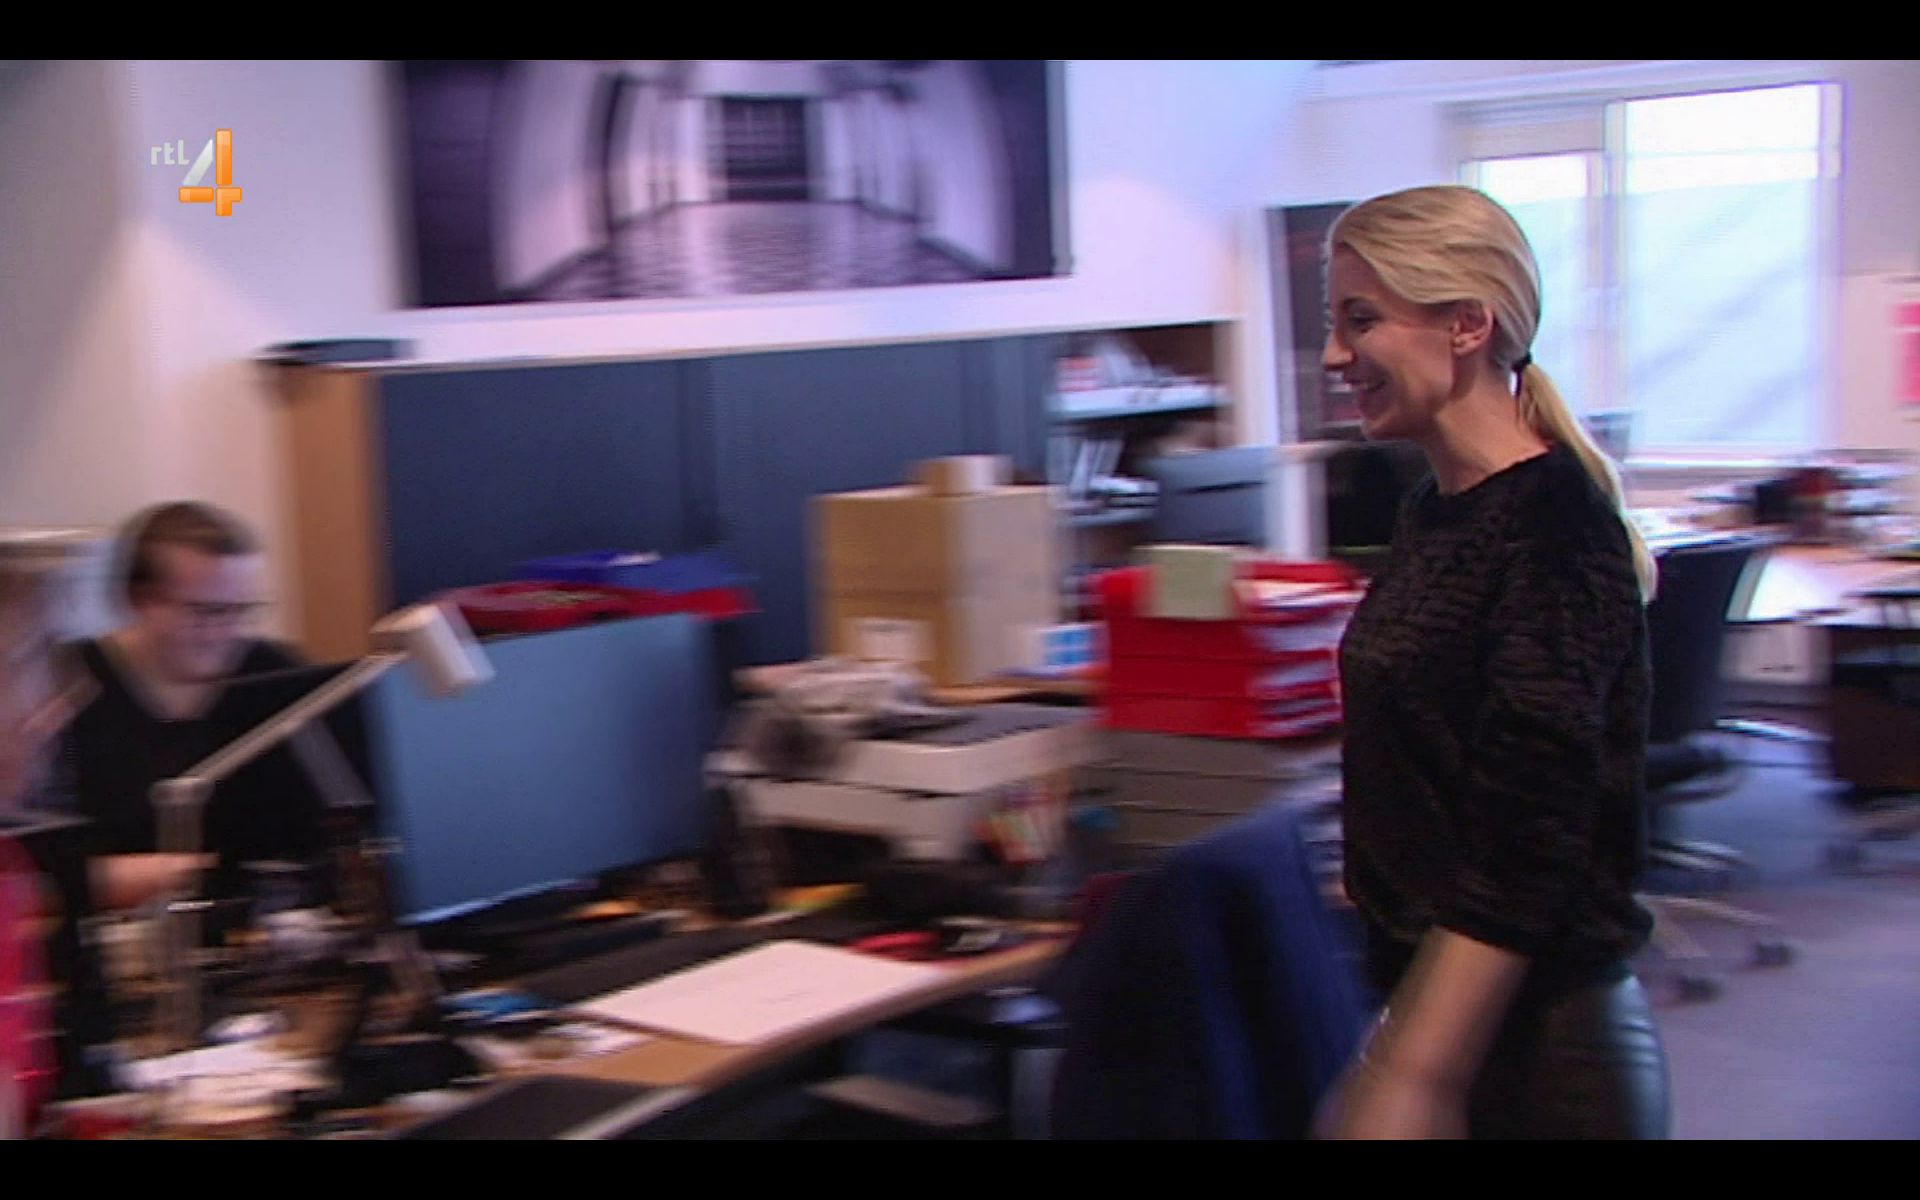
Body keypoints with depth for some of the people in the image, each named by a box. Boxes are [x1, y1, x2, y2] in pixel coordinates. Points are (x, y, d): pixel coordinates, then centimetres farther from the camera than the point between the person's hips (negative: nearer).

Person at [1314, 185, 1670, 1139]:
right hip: (1436, 1005, 8)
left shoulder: (1551, 532, -19)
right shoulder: (1436, 509, 8)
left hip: (1533, 1044, -8)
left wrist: (1409, 1082, -28)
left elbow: (1528, 851, -25)